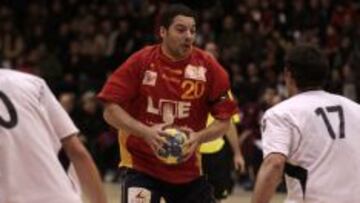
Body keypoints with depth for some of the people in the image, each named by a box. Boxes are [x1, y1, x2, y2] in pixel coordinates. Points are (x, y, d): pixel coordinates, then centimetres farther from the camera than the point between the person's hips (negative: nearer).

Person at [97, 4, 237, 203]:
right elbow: (111, 110, -11)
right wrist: (145, 132, -25)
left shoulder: (208, 67, -5)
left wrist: (199, 137, -20)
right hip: (141, 165, -3)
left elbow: (224, 121, -1)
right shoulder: (140, 62, -10)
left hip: (188, 169, 3)